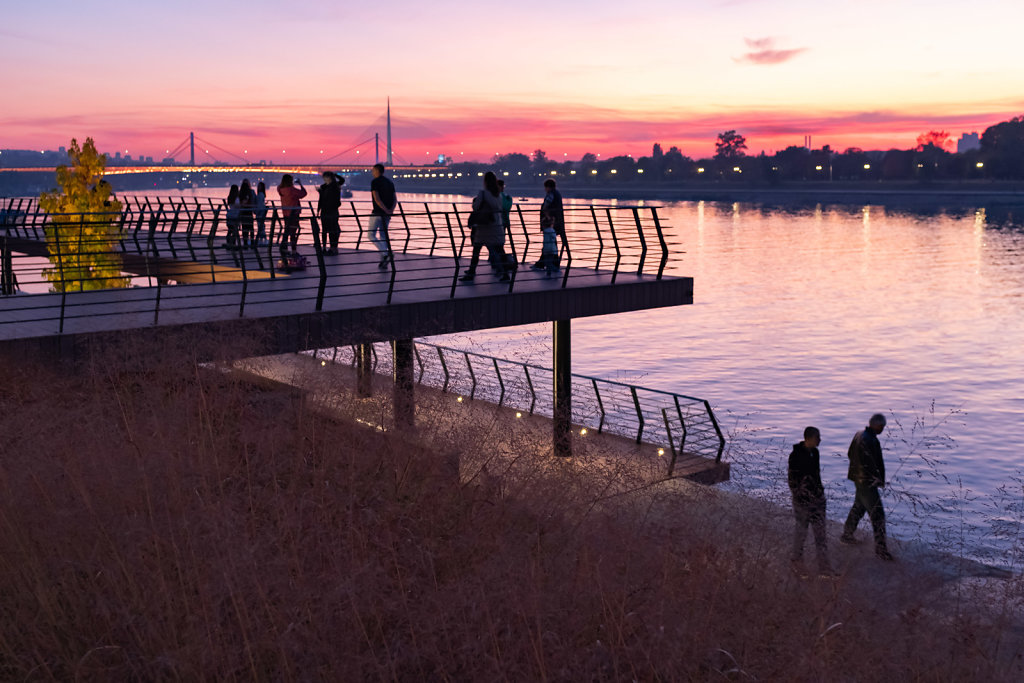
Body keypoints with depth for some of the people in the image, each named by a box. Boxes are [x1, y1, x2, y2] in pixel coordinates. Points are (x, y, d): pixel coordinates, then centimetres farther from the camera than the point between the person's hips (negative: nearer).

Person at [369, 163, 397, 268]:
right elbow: (395, 199, 6)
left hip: (377, 212, -7)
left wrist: (385, 210, -18)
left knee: (372, 235, 0)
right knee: (383, 235, 12)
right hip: (387, 214, 7)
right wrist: (391, 210, -7)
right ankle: (384, 262, 10)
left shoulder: (375, 182, -7)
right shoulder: (390, 182, 15)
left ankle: (386, 253, -18)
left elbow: (376, 198, -18)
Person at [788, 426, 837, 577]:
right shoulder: (796, 455, -18)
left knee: (820, 530, 7)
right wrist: (798, 497, -16)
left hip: (817, 497, 7)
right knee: (801, 529, 8)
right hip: (803, 499, -7)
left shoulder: (814, 452, 5)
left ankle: (824, 567, 11)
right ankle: (797, 560, 29)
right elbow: (792, 479, -16)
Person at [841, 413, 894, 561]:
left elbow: (850, 454, 16)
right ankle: (880, 547, 3)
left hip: (858, 478, 10)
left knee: (858, 507, 26)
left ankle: (846, 535, 39)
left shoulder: (858, 435, 3)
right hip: (868, 482, -10)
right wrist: (880, 480, -12)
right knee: (877, 514, -3)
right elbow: (871, 465, -25)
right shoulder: (871, 441, -27)